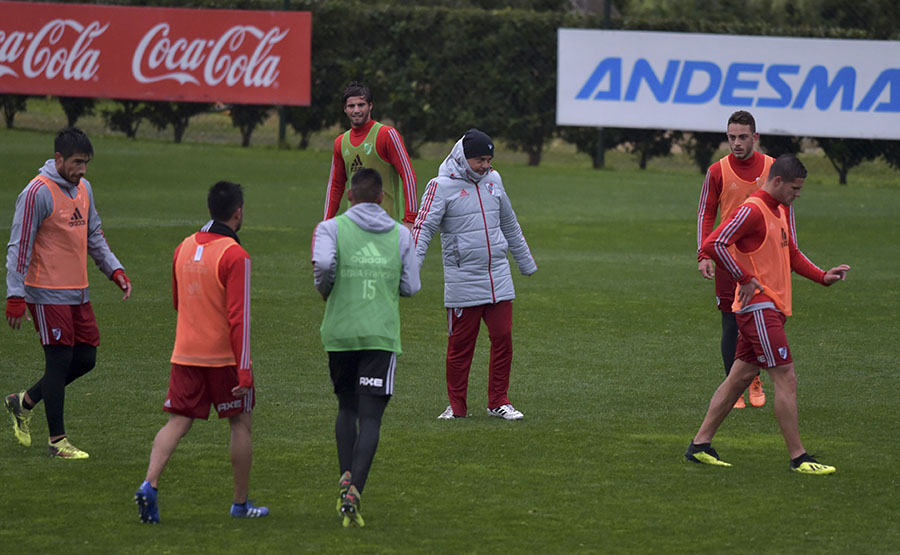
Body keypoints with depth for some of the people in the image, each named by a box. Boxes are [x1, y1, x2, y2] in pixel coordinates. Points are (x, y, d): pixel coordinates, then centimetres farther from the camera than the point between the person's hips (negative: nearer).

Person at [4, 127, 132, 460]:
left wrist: (115, 270, 8)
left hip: (79, 294, 8)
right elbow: (19, 246, -15)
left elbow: (94, 236, 21)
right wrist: (16, 296, -18)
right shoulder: (38, 192, -14)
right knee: (59, 361, -5)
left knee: (85, 359, 9)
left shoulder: (82, 189, 11)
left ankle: (24, 403, 25)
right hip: (48, 294, -8)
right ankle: (57, 441, 4)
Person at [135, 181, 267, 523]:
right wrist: (244, 371, -16)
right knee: (241, 423, 10)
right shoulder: (234, 256, -15)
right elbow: (238, 316, -18)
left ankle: (149, 484, -15)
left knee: (177, 422, 5)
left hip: (185, 353, 5)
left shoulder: (184, 248, 6)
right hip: (224, 355, -5)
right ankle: (241, 503, 16)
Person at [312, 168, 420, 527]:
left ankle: (346, 478, 7)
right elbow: (410, 287, 6)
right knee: (370, 417, -4)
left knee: (347, 407, 21)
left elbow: (323, 262, -19)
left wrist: (325, 289, 1)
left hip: (340, 334, 1)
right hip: (381, 336, -1)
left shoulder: (332, 228, 0)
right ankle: (354, 489, -20)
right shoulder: (400, 234, 6)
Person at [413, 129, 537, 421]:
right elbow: (423, 227, -13)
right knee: (460, 344, 0)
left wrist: (526, 263, 32)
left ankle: (498, 401, 11)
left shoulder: (493, 180, 11)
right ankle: (457, 405, 11)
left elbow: (510, 225, 24)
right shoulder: (442, 186, -7)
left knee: (503, 337, 1)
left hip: (498, 276, 5)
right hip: (462, 283, -5)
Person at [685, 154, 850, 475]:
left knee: (740, 376, 12)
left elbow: (792, 255, 27)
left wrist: (823, 277, 14)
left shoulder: (779, 211, 17)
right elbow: (713, 245, -22)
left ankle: (700, 445, 16)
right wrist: (745, 278, -19)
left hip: (771, 309, 10)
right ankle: (798, 458, -8)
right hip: (759, 306, -10)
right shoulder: (752, 211, -14)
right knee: (786, 379, -10)